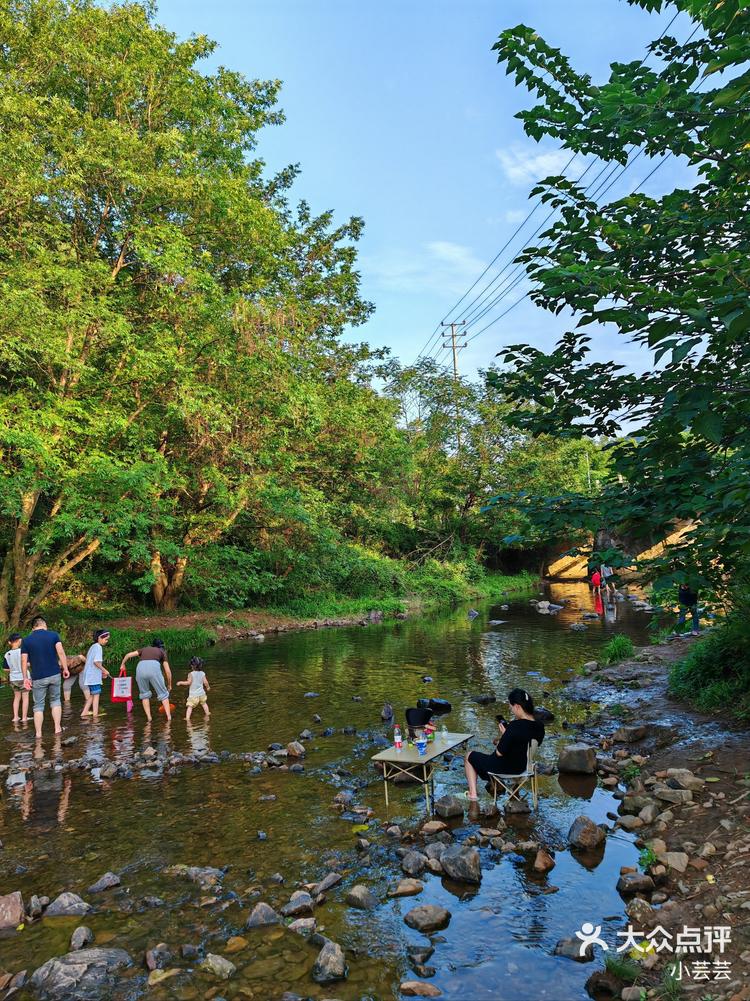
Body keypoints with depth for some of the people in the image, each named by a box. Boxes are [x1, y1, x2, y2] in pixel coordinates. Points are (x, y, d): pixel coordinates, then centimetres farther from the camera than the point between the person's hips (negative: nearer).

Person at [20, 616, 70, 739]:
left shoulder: (26, 640, 1)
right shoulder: (53, 635, -1)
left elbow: (24, 661, -2)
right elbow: (61, 652, -9)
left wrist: (25, 678, 2)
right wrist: (65, 668, -4)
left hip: (38, 678, -1)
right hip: (54, 674, 1)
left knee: (38, 706, 9)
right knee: (55, 701, 17)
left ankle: (38, 734, 9)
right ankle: (57, 729, 14)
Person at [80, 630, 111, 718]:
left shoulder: (93, 646, 16)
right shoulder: (98, 647, -13)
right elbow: (96, 661, -22)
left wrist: (101, 671, 16)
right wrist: (104, 670, -11)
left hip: (89, 675, 9)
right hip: (94, 676, -9)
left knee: (92, 695, 15)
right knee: (96, 694, -2)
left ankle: (84, 713, 15)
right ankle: (95, 715, -1)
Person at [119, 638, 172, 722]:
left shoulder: (144, 649, 34)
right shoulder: (162, 652, 29)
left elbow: (128, 655, 28)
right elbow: (168, 671, 24)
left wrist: (122, 664, 46)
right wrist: (169, 685, 36)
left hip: (140, 668, 2)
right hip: (154, 667, -2)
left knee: (144, 693, 22)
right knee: (163, 693, 12)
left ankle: (149, 717, 17)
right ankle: (169, 716, 7)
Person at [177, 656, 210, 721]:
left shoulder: (191, 674, -12)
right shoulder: (202, 673, -1)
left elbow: (189, 682, -17)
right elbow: (205, 682, -2)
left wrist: (181, 682, -4)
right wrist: (208, 687, 17)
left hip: (193, 694, -5)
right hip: (201, 693, 5)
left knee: (190, 706, -7)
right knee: (204, 703, 27)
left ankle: (187, 717, -19)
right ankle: (207, 713, 39)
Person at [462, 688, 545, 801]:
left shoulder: (515, 727, -34)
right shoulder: (540, 727, -11)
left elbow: (499, 753, -24)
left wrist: (504, 734, -9)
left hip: (505, 768, -7)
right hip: (522, 766, 7)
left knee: (469, 757, 16)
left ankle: (472, 793, 14)